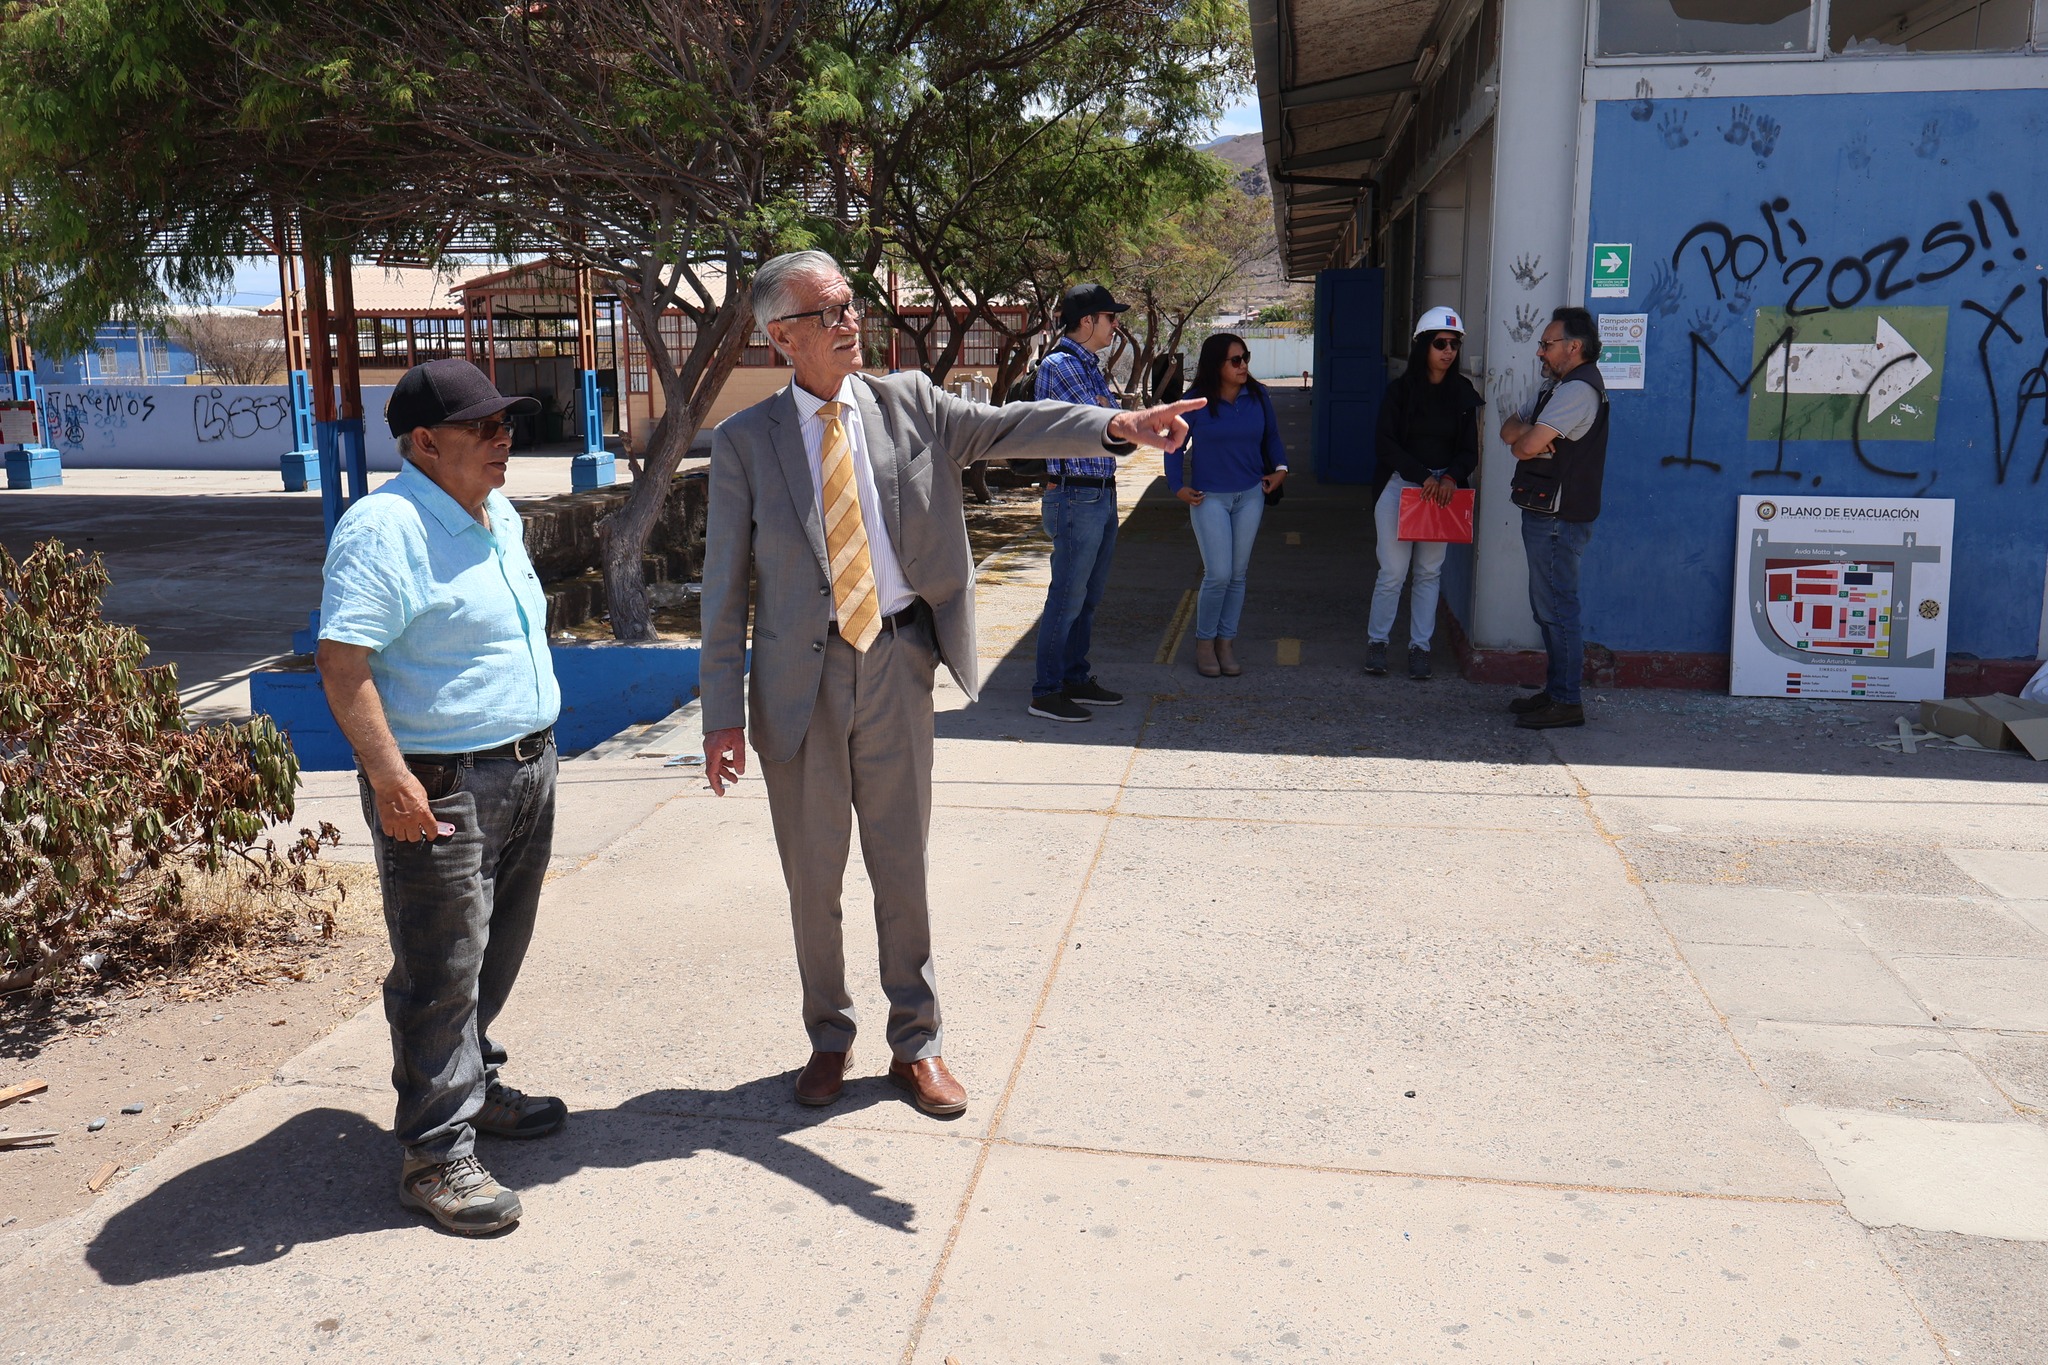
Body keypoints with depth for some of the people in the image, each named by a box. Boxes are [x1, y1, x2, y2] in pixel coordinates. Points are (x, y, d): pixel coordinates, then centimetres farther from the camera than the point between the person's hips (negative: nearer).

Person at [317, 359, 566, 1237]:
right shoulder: (385, 527, -16)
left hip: (528, 770, 9)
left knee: (496, 955, 19)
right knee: (440, 973, -1)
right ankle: (435, 1153, 10)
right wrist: (388, 774, -28)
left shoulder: (499, 517, 13)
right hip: (440, 788, -9)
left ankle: (472, 1087, 37)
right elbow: (342, 662, -22)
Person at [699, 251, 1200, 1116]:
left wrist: (1114, 425, -27)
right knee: (813, 877, 11)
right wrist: (724, 714, -6)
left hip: (895, 665, 1)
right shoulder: (744, 442, -2)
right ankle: (829, 1039, 32)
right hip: (801, 679, -1)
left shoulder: (911, 405, 4)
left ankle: (916, 1044, 25)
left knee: (902, 866, 10)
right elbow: (725, 587, -2)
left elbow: (1008, 426, -9)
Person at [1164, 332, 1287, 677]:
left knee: (1237, 574, 7)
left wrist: (1280, 468, 3)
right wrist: (1178, 487, -3)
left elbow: (1271, 435, 16)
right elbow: (1175, 443, 2)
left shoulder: (1257, 396, 1)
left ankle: (1226, 642, 18)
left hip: (1250, 496, 4)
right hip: (1209, 497, -3)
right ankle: (1204, 640, 9)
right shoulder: (1197, 402, -8)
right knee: (1218, 575, -10)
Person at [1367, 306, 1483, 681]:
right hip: (1400, 485, -3)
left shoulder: (1462, 393, 6)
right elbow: (1387, 444, -8)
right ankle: (1377, 641, 12)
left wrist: (1450, 477, -15)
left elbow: (1470, 449, 5)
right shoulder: (1400, 390, -3)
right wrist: (1423, 476, -19)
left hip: (1444, 490, 3)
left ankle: (1420, 646, 16)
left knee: (1430, 571, 7)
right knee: (1393, 572, -4)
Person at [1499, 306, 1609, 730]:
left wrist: (1523, 438, 0)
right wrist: (1525, 433, -9)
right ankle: (1555, 690, 23)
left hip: (1558, 518, -11)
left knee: (1557, 608, -7)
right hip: (1545, 514, 11)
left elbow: (1529, 445, -24)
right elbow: (1510, 428, 14)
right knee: (1548, 608, 15)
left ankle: (1566, 702, -2)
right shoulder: (1557, 387, 19)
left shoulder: (1579, 389, -16)